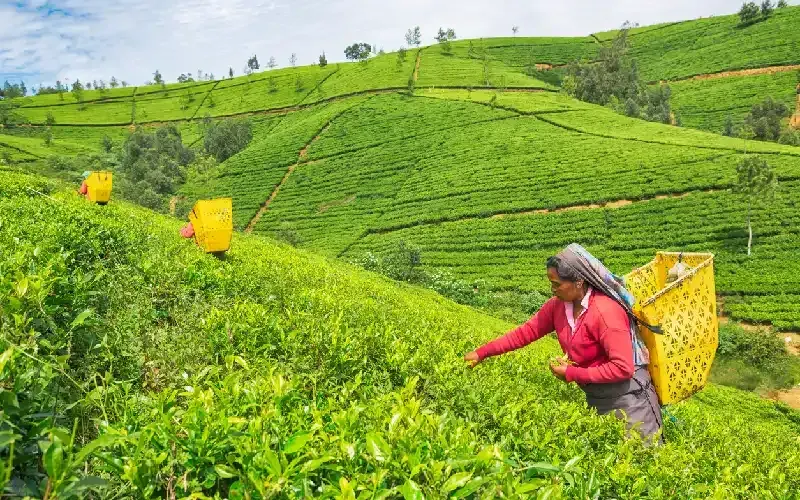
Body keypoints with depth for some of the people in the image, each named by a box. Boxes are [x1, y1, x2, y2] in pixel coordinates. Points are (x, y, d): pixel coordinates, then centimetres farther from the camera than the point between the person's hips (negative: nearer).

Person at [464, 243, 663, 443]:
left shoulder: (606, 311, -27)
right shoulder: (558, 305, -5)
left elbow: (623, 368, -27)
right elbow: (526, 332, -1)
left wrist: (572, 374, -21)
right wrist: (482, 353, -5)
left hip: (627, 394, -7)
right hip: (595, 396, 7)